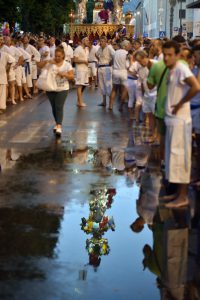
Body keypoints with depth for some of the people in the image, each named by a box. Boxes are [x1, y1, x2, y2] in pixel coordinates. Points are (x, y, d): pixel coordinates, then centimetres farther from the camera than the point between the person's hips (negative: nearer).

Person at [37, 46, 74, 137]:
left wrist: (63, 74, -23)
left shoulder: (67, 65, -1)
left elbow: (71, 76, -6)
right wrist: (47, 61, -19)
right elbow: (39, 65, -5)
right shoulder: (50, 63, 1)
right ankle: (57, 123, 31)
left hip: (62, 89, -3)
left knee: (59, 107, -13)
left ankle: (59, 127, -19)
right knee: (54, 107, 12)